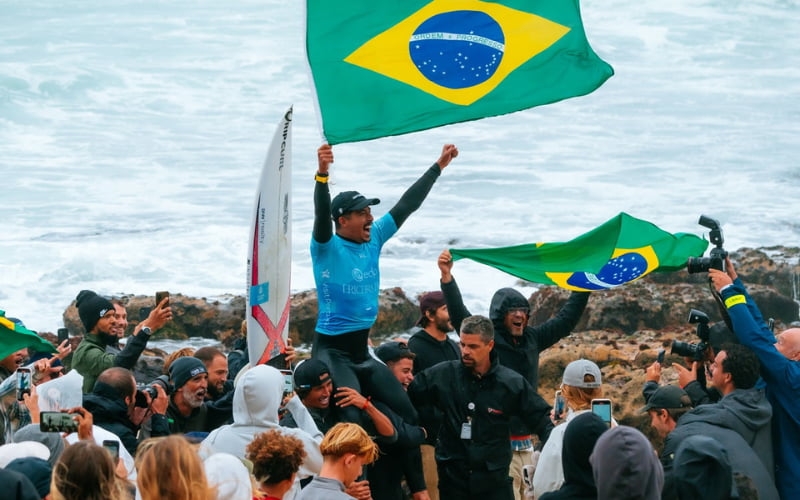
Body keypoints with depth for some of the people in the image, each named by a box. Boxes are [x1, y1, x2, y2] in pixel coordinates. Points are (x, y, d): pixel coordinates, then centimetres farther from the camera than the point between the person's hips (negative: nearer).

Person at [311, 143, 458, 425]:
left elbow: (406, 206, 13)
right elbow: (322, 213, -29)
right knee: (352, 420, -24)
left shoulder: (373, 240, 9)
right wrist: (322, 174, -45)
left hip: (362, 351, 8)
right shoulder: (327, 247, -10)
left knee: (407, 416, 4)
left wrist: (438, 166, 15)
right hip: (332, 350, -8)